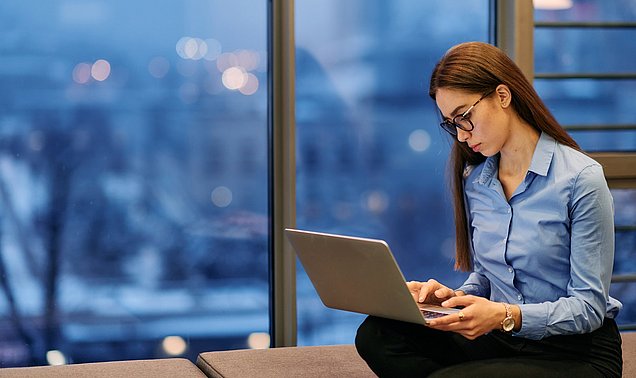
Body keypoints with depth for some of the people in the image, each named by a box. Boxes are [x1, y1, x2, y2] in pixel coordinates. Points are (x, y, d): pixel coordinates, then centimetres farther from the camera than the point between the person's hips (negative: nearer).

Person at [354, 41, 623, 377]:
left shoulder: (581, 179, -13)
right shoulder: (474, 180, 8)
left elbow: (588, 307, -14)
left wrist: (506, 315, -29)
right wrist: (457, 297, -5)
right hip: (503, 338, 6)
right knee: (377, 335, -17)